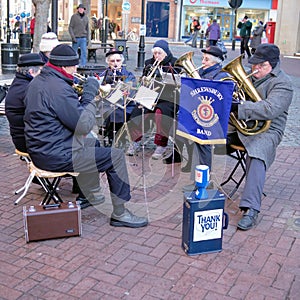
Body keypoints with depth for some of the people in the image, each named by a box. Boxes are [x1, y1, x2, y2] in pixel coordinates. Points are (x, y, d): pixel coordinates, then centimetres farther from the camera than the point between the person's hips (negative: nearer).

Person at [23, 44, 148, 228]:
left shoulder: (38, 82, 10)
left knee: (93, 145, 32)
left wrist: (83, 96, 7)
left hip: (41, 150, 11)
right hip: (56, 156, -11)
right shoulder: (58, 88, -22)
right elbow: (85, 125, -22)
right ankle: (120, 214, 3)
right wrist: (90, 94, -10)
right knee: (116, 155, -6)